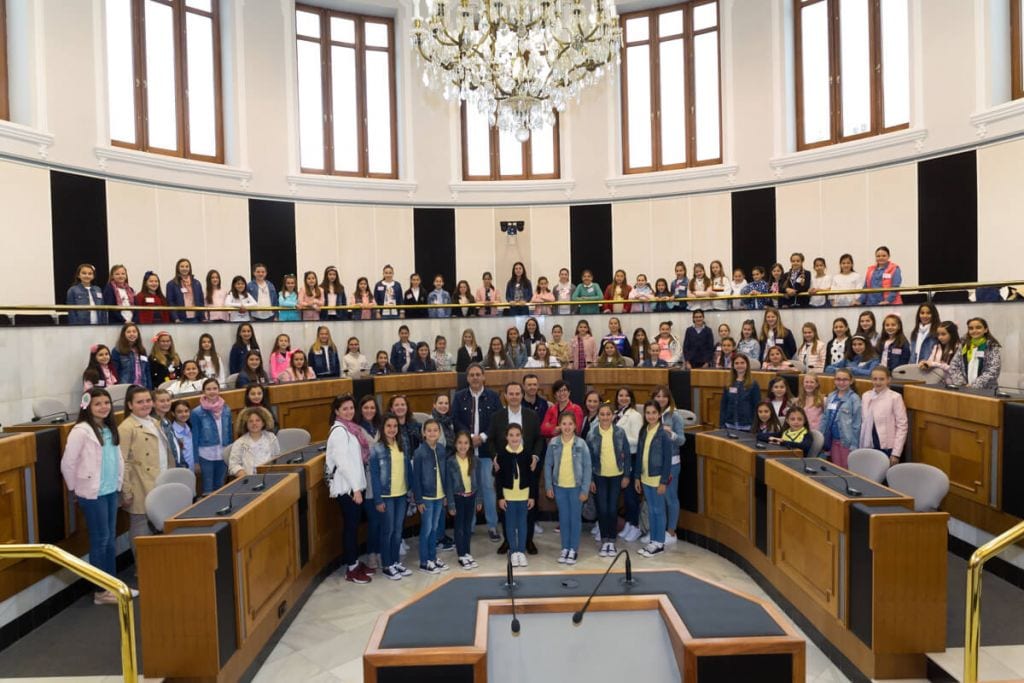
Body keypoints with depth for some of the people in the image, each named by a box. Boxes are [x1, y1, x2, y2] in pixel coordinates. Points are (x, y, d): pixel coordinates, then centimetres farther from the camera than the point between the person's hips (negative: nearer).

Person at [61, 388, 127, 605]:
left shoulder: (110, 428, 7)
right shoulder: (81, 430, -15)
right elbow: (67, 463, -12)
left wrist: (118, 483, 10)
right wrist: (75, 489, -2)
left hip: (111, 492, 7)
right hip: (93, 494, -7)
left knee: (111, 539, 13)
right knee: (100, 540, 1)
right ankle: (101, 591, 13)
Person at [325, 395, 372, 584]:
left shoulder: (351, 428, 10)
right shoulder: (339, 431, -15)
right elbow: (342, 461, -21)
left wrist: (358, 485, 13)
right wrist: (355, 488, -20)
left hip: (353, 483, 8)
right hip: (346, 486, -8)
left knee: (353, 524, 15)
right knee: (350, 525, -1)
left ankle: (355, 562, 25)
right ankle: (351, 569, 9)